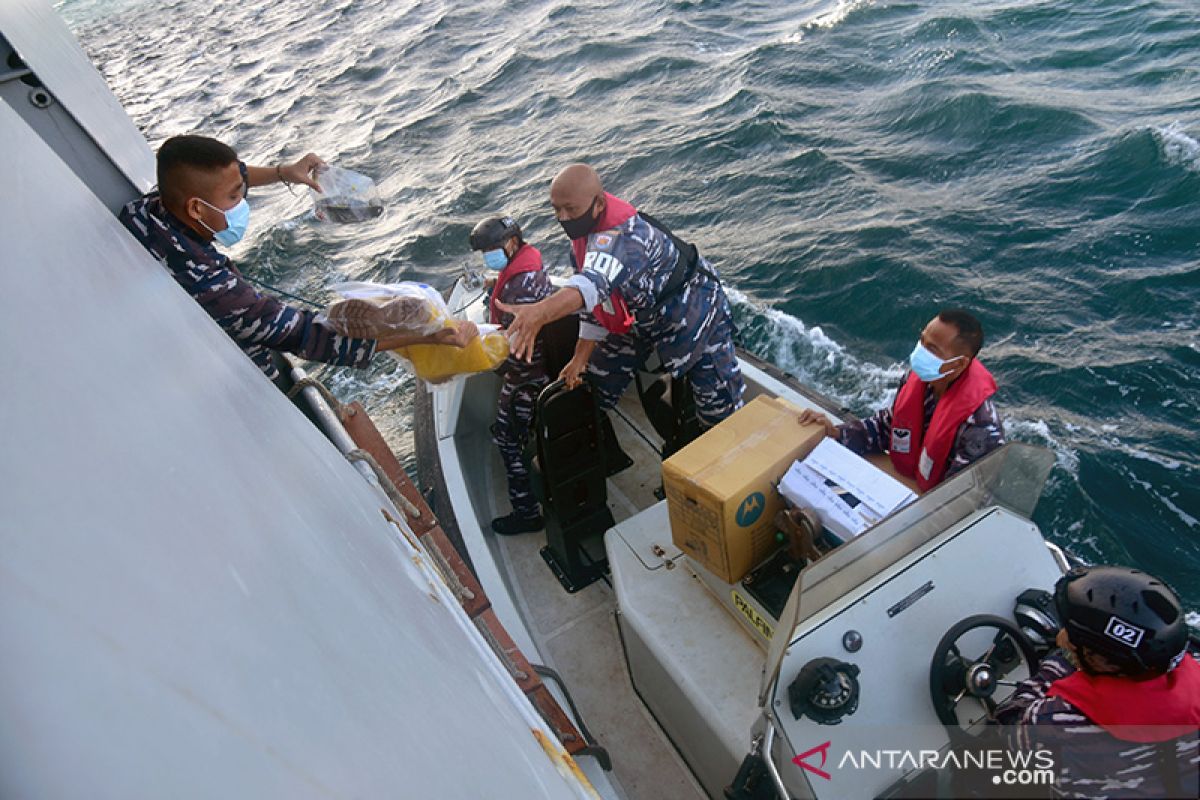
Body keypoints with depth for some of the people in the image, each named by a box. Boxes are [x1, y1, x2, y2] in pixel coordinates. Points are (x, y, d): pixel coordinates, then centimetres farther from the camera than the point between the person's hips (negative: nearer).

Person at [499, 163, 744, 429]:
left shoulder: (625, 235, -38)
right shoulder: (583, 236, -8)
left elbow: (596, 282, -60)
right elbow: (594, 305, 2)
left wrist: (540, 312, -77)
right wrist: (580, 358, -2)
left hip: (694, 315, -8)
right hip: (640, 322, 8)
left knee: (721, 414, -4)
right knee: (591, 390, 14)